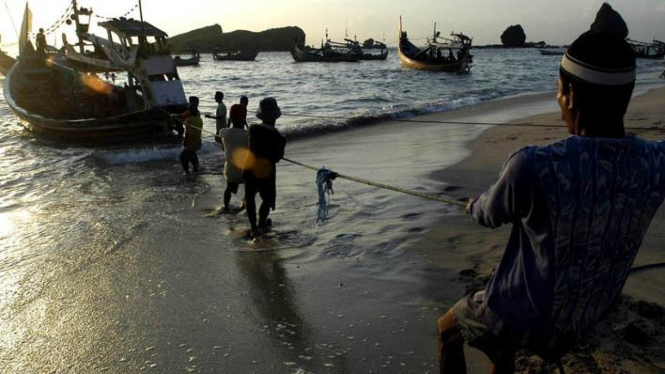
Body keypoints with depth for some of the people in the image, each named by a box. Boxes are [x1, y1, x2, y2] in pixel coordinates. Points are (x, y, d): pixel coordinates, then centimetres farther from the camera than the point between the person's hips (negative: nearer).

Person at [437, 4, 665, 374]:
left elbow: (490, 216, -10)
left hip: (518, 318, -5)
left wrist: (475, 205, 12)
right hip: (582, 321, 6)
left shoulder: (533, 165, -34)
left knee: (448, 329, 28)